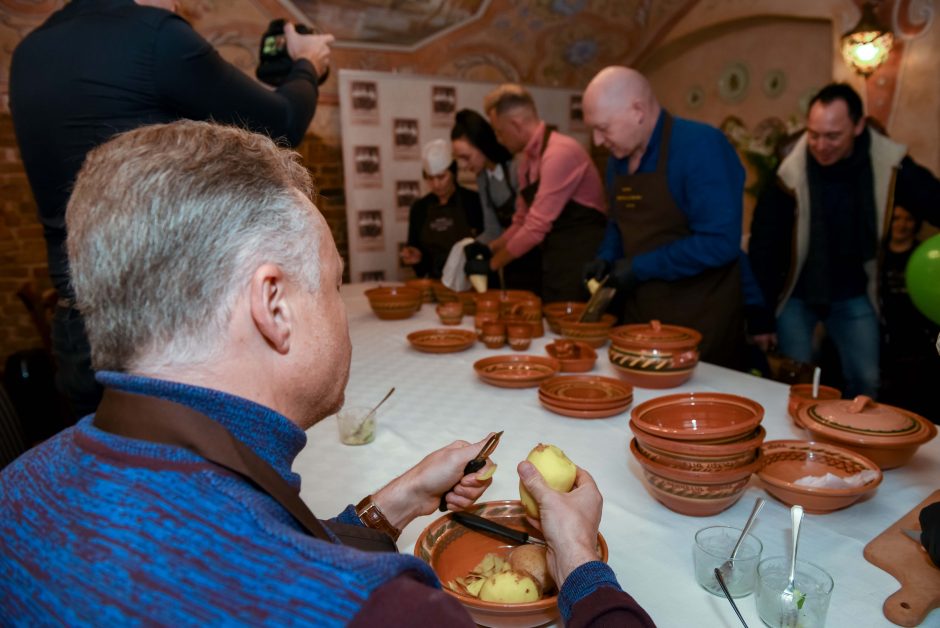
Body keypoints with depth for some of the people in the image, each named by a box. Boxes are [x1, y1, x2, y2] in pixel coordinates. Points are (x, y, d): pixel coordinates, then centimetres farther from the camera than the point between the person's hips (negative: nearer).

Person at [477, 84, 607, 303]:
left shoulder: (560, 152, -18)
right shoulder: (527, 159, 10)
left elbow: (536, 227, -21)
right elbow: (522, 221, 18)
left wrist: (492, 264, -11)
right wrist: (489, 248, 6)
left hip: (581, 261, -8)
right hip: (555, 260, 8)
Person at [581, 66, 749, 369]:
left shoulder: (700, 145, -18)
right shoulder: (619, 157, 6)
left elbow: (720, 242, -25)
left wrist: (641, 267, -20)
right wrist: (606, 258, 1)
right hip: (640, 319, 7)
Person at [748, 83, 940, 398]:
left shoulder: (888, 162, -12)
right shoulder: (788, 169, -20)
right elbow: (763, 247, -16)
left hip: (853, 297, 3)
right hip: (796, 294, -3)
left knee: (865, 384, 12)